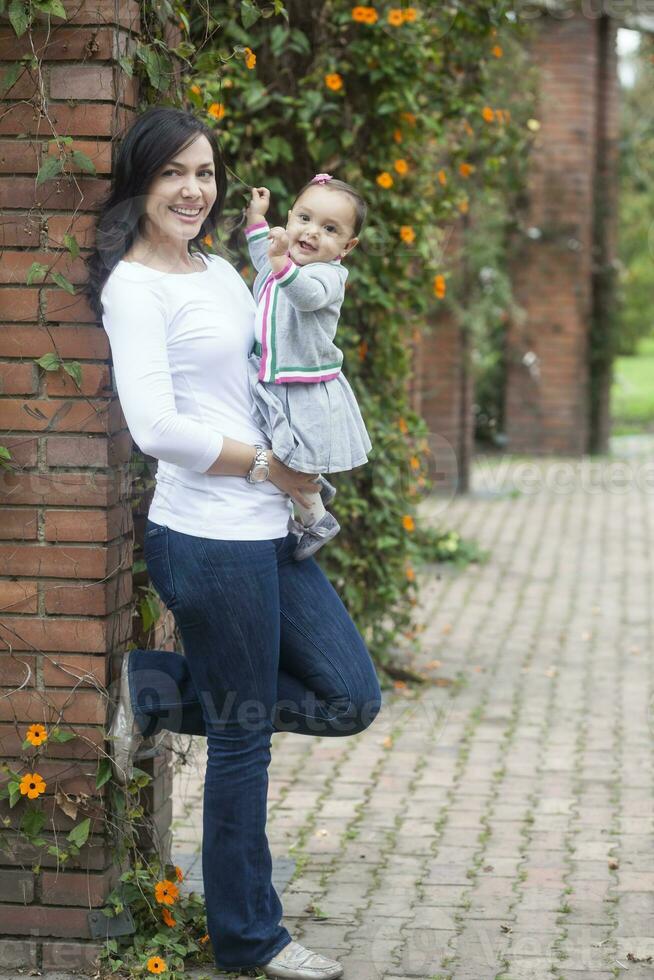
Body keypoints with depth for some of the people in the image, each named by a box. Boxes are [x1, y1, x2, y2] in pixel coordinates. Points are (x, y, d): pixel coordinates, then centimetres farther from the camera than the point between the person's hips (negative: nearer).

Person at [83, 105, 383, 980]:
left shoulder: (219, 271, 14)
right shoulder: (134, 285, -11)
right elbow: (157, 429, -21)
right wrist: (268, 468, -11)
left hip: (269, 532, 9)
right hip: (210, 541, -8)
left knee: (351, 699, 12)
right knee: (243, 739, 4)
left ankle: (159, 691, 19)